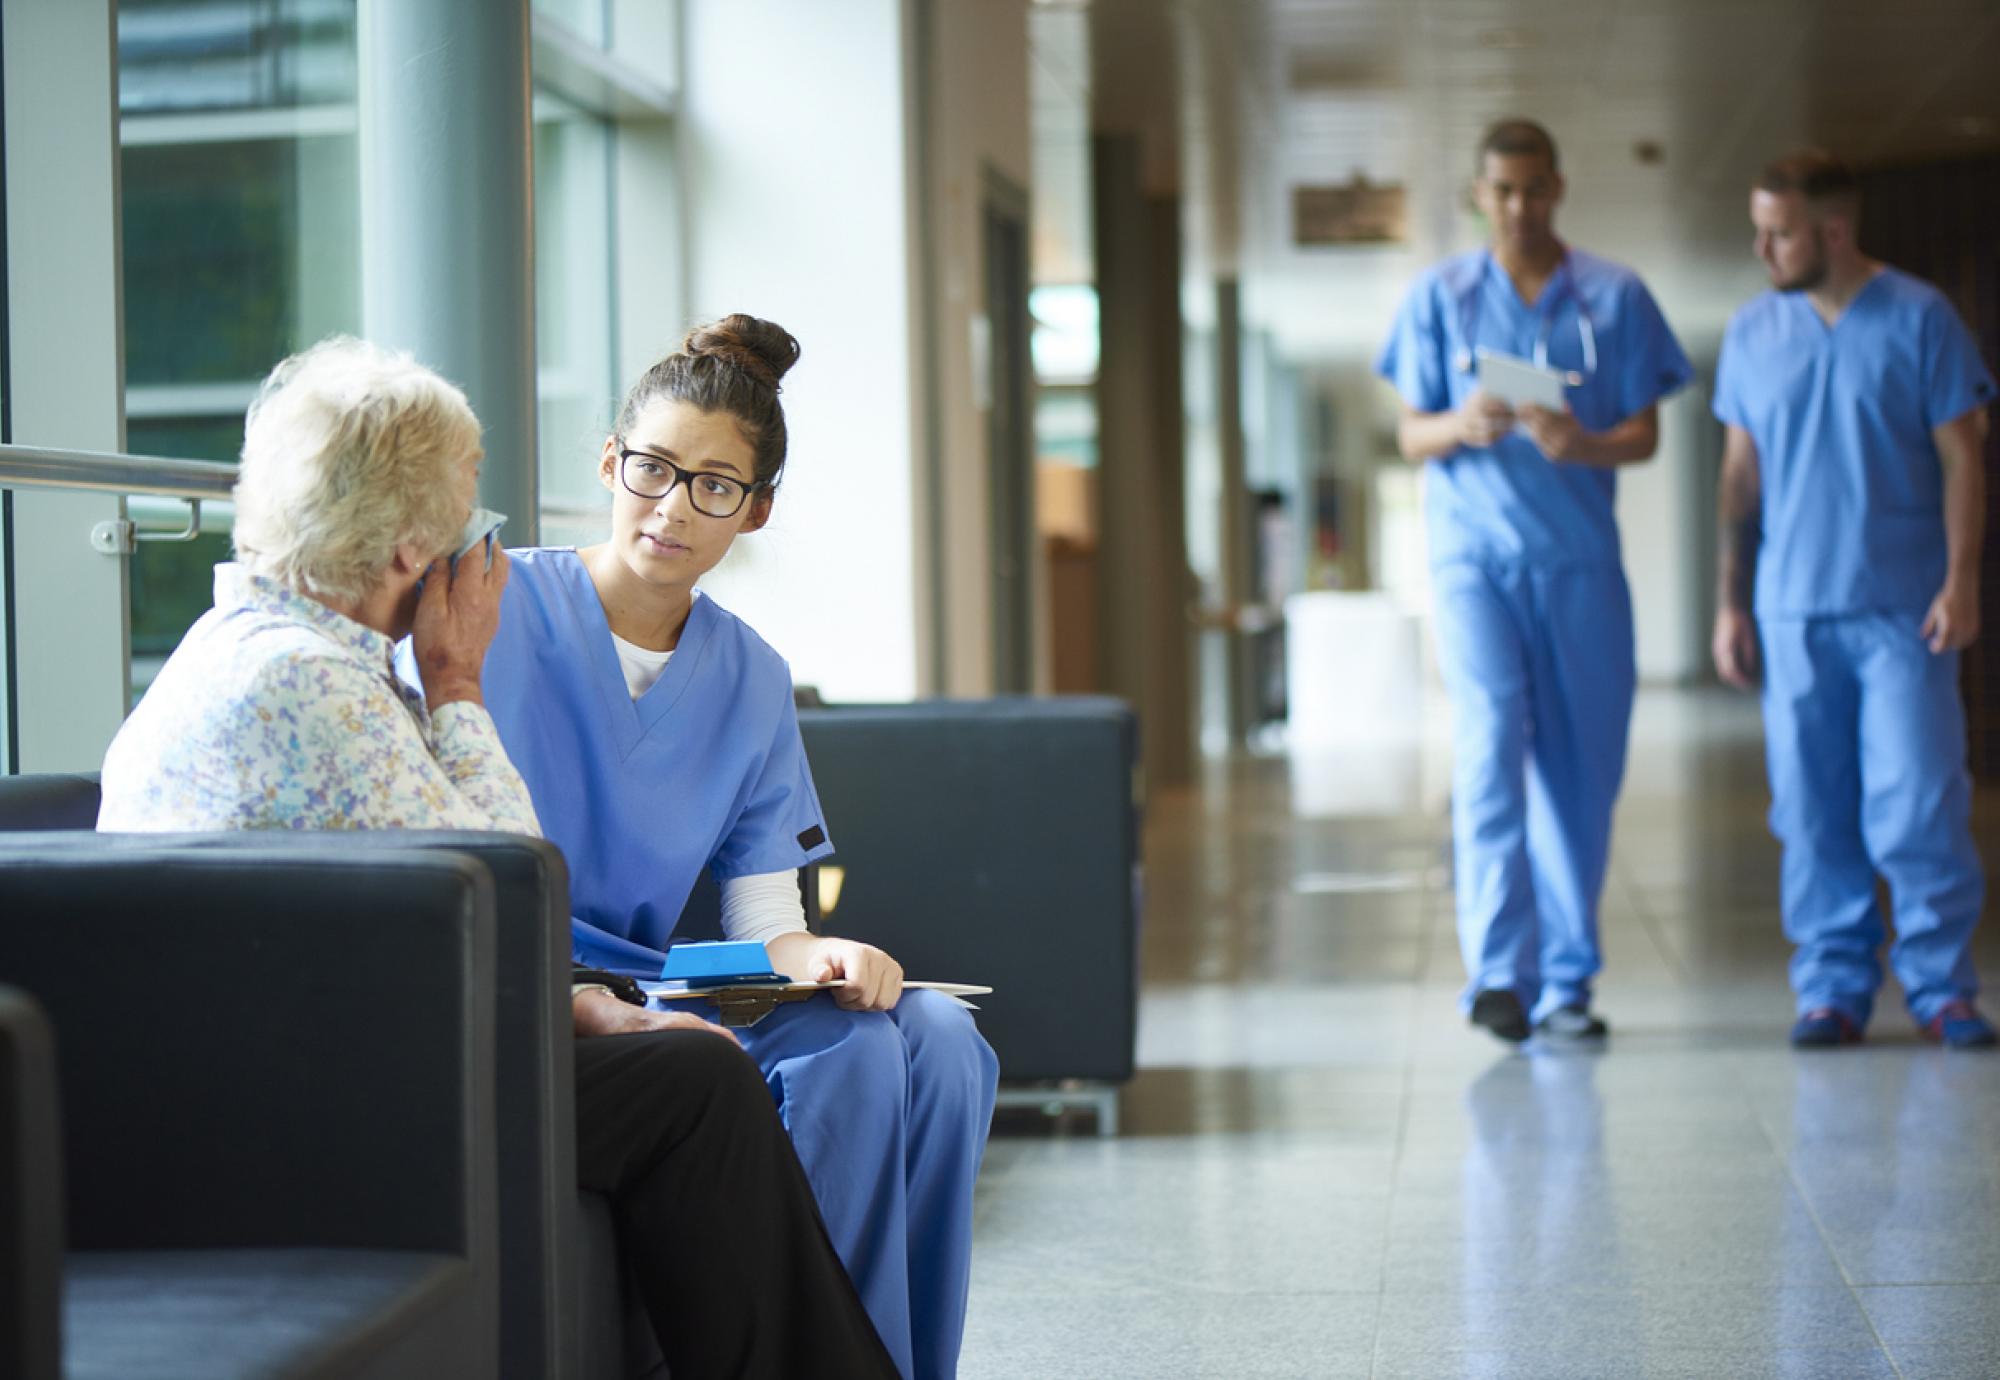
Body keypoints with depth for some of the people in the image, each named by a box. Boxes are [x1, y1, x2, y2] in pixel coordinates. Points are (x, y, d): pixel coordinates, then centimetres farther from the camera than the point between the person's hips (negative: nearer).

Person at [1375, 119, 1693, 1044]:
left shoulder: (1615, 297, 7)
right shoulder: (1440, 297, 7)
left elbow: (1644, 435, 5)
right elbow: (1411, 438, 6)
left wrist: (1583, 444, -17)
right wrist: (1462, 425, -17)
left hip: (1579, 558, 2)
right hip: (1474, 552, -1)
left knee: (1582, 765, 3)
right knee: (1490, 741, -16)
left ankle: (1564, 982, 12)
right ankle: (1497, 973, -17)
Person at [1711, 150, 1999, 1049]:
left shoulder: (1919, 318, 0)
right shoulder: (1752, 332, 10)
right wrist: (1730, 603, 10)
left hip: (1903, 608, -3)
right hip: (1793, 612, 3)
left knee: (1919, 804, -5)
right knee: (1812, 813, 3)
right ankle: (1832, 988, 12)